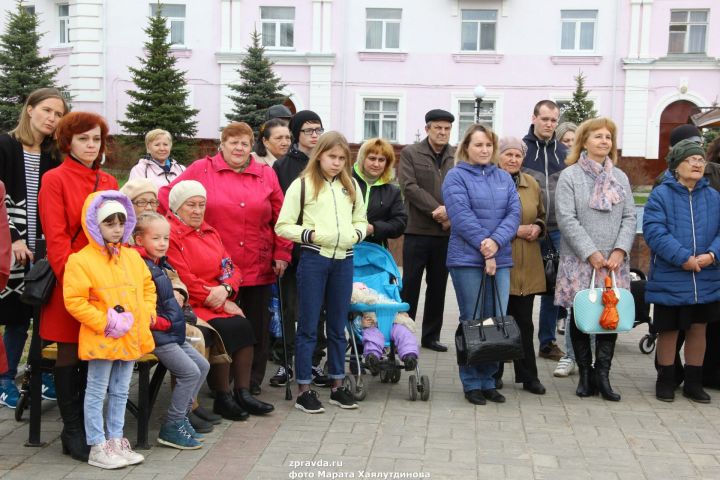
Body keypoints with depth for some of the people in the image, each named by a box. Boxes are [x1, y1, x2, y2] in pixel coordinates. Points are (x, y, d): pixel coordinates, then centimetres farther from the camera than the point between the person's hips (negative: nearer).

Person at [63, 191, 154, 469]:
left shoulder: (133, 257, 9)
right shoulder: (81, 260, -11)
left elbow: (148, 287, 19)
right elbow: (74, 300, -16)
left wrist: (147, 313, 4)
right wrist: (103, 322, -19)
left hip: (132, 338, 7)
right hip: (101, 339, -6)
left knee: (120, 392, 15)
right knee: (97, 393, 4)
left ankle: (116, 441, 26)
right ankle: (98, 448, 11)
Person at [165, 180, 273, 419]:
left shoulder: (209, 233, 20)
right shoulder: (169, 234, -8)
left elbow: (231, 269, 14)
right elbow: (184, 279, -16)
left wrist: (225, 289, -9)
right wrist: (218, 302, -14)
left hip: (217, 303, 7)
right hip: (188, 306, -7)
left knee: (244, 326, -18)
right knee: (225, 330, -27)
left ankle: (243, 393, -10)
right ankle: (222, 398, -12)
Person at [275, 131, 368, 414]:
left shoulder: (351, 187, 12)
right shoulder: (302, 185, -1)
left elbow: (360, 220, 21)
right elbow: (283, 226, -3)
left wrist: (357, 233, 1)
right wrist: (310, 234, -16)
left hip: (344, 259, 4)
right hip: (314, 258, -4)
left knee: (338, 326, 12)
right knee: (308, 327, 2)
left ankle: (337, 385, 23)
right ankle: (304, 390, 9)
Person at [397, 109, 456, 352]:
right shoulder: (410, 153, 1)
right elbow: (409, 186, -10)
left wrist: (452, 213, -14)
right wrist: (436, 209, -18)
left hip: (447, 232, 4)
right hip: (418, 230, -3)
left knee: (438, 287, 10)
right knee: (410, 284, 1)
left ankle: (431, 336, 20)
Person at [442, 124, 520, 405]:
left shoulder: (504, 178, 15)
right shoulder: (456, 177, 0)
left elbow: (514, 213, 2)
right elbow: (462, 217, -11)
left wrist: (496, 242, -14)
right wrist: (484, 249, -16)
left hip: (500, 259, 5)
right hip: (467, 259, -4)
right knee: (473, 321, 1)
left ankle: (488, 380, 16)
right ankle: (472, 383, 11)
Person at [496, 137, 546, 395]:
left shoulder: (532, 185, 12)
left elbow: (541, 216, 24)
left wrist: (537, 227, 2)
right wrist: (514, 230, -14)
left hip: (527, 267, 4)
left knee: (524, 321, 9)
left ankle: (528, 376, 19)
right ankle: (493, 375, 18)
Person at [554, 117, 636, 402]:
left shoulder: (620, 178, 12)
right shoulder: (570, 176, -1)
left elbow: (629, 218, 8)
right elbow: (567, 219, -9)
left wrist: (620, 250, -7)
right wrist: (591, 253, -13)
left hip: (614, 261, 3)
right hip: (580, 260, -3)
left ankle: (602, 374, 9)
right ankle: (585, 374, 14)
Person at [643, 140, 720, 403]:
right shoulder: (661, 195, -6)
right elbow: (654, 230, -16)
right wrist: (683, 258, -22)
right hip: (669, 280, -4)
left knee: (698, 329, 13)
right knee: (668, 330, 8)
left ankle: (694, 382, 27)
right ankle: (666, 381, 24)